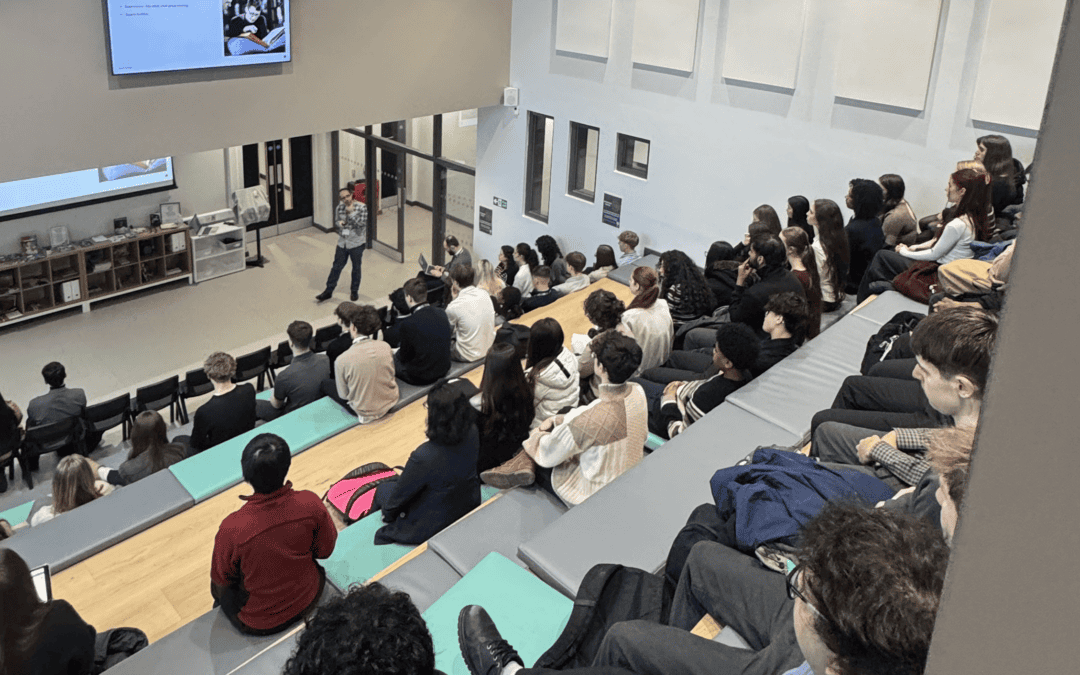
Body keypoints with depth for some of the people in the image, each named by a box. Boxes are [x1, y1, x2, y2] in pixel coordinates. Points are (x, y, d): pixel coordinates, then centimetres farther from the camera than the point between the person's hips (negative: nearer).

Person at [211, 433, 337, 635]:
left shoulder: (232, 528, -34)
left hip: (256, 624, -2)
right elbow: (325, 551, -8)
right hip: (307, 602, 2)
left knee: (219, 589, 27)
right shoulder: (311, 503, -27)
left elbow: (222, 581, -14)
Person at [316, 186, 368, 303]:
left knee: (356, 268, 11)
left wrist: (351, 212, -26)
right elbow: (336, 221, 13)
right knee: (336, 267, 9)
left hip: (357, 244, -3)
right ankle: (328, 291, 19)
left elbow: (362, 224, -22)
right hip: (342, 243, 3)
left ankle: (354, 291, 29)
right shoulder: (339, 208, -1)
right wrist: (339, 223, -11)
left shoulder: (361, 207, -14)